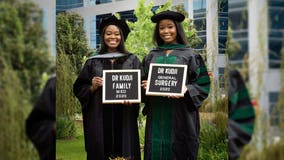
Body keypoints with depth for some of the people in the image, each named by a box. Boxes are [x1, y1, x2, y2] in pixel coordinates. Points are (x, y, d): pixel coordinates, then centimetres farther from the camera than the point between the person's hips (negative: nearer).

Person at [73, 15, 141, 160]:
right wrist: (92, 87, -12)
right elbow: (79, 89, 7)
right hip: (99, 119, 0)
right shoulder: (93, 62, 7)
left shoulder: (132, 60, 7)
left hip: (124, 118, 0)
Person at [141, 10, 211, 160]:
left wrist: (186, 89, -19)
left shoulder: (189, 55, 2)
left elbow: (203, 84, -1)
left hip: (180, 114, -3)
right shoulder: (151, 56, 12)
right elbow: (143, 81, 18)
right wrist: (145, 85, -4)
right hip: (156, 115, 3)